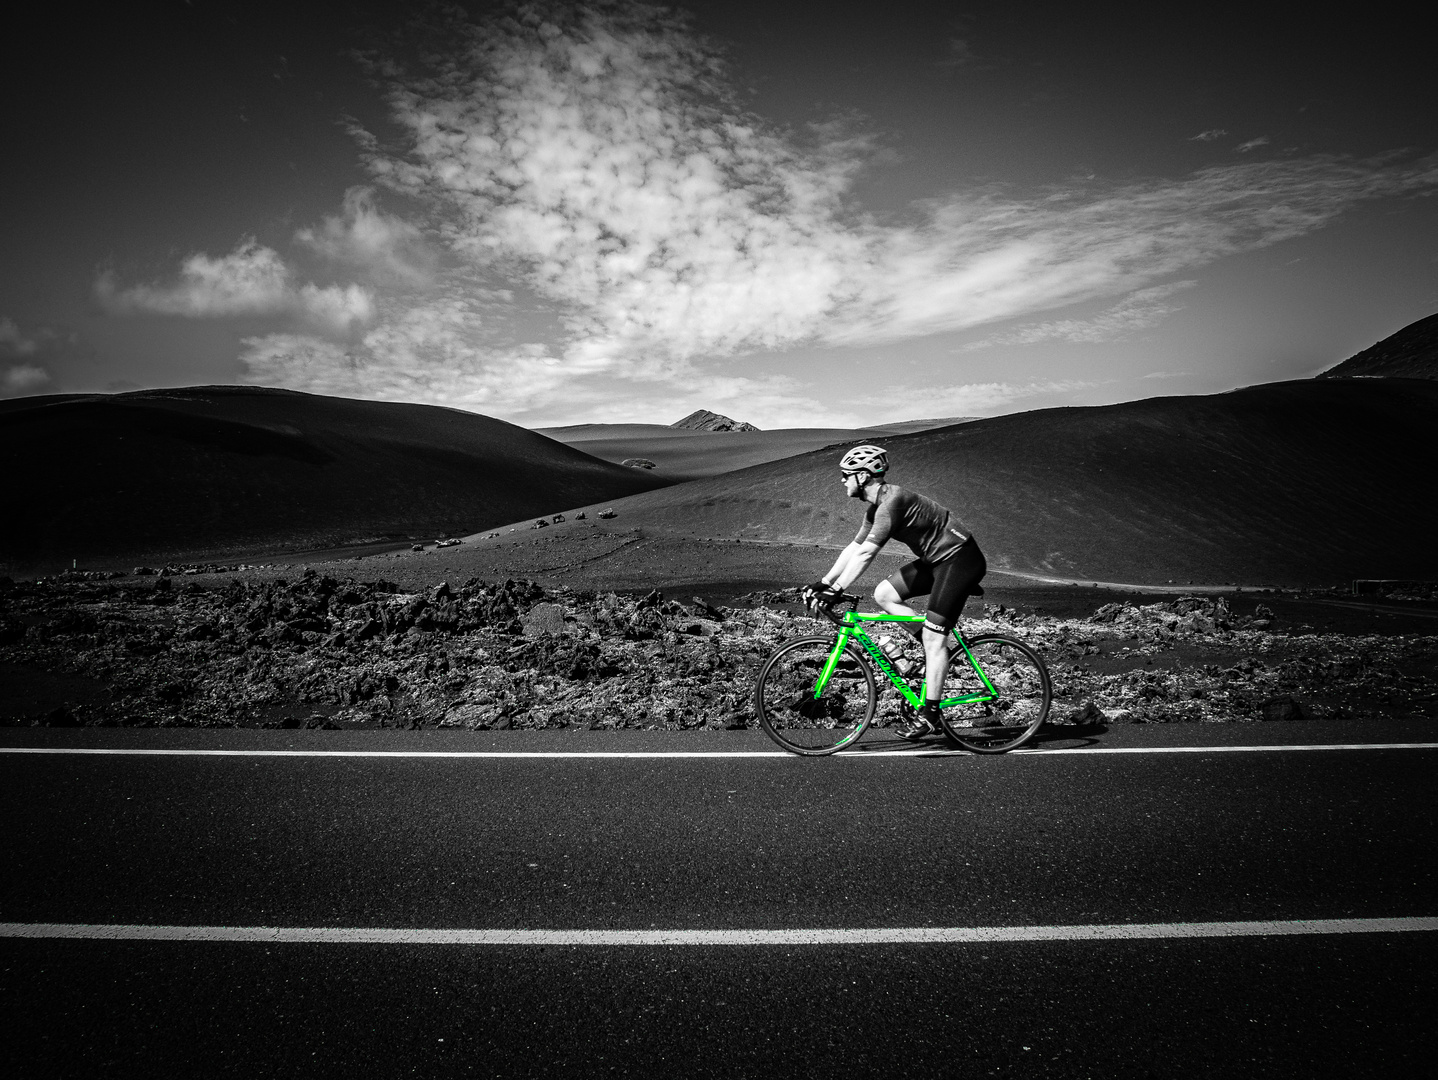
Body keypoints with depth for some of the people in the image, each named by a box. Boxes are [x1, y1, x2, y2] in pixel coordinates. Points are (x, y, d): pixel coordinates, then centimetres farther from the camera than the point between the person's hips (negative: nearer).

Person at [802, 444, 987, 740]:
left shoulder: (892, 501, -23)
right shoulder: (877, 507, 8)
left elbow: (865, 554, -28)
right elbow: (853, 548, 12)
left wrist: (835, 591, -28)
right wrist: (822, 582, 8)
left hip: (960, 559, -9)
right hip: (937, 559, 10)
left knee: (933, 637, -10)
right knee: (883, 594, 2)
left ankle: (929, 715, -4)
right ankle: (936, 649, 11)